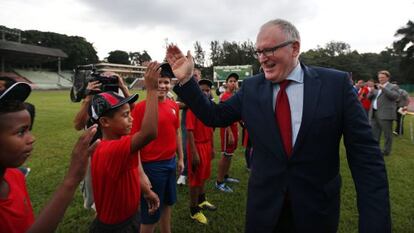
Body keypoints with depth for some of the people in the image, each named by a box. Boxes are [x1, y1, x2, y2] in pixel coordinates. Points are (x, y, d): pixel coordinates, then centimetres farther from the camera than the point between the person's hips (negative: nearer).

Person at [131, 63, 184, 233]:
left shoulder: (174, 106, 3)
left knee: (167, 203, 24)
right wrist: (141, 173, -18)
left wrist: (180, 158, 13)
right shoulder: (141, 107, -16)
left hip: (171, 163, 6)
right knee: (150, 214, 10)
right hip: (151, 166, -6)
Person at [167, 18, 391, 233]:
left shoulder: (336, 83, -10)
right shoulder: (251, 87, -2)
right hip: (263, 207, 2)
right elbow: (214, 116, 2)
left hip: (317, 210, -1)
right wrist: (185, 80, -7)